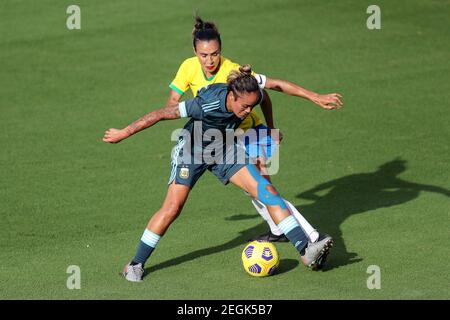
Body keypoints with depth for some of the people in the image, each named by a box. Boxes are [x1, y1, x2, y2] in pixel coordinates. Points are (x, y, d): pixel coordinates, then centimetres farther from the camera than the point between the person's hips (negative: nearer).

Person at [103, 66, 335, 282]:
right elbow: (161, 114, -29)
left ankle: (306, 250, -11)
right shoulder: (206, 105, -38)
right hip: (192, 151, -5)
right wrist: (124, 133, -21)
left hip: (225, 151, 5)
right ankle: (135, 265, 3)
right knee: (172, 208, -13)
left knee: (268, 192, -10)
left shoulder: (253, 96, -22)